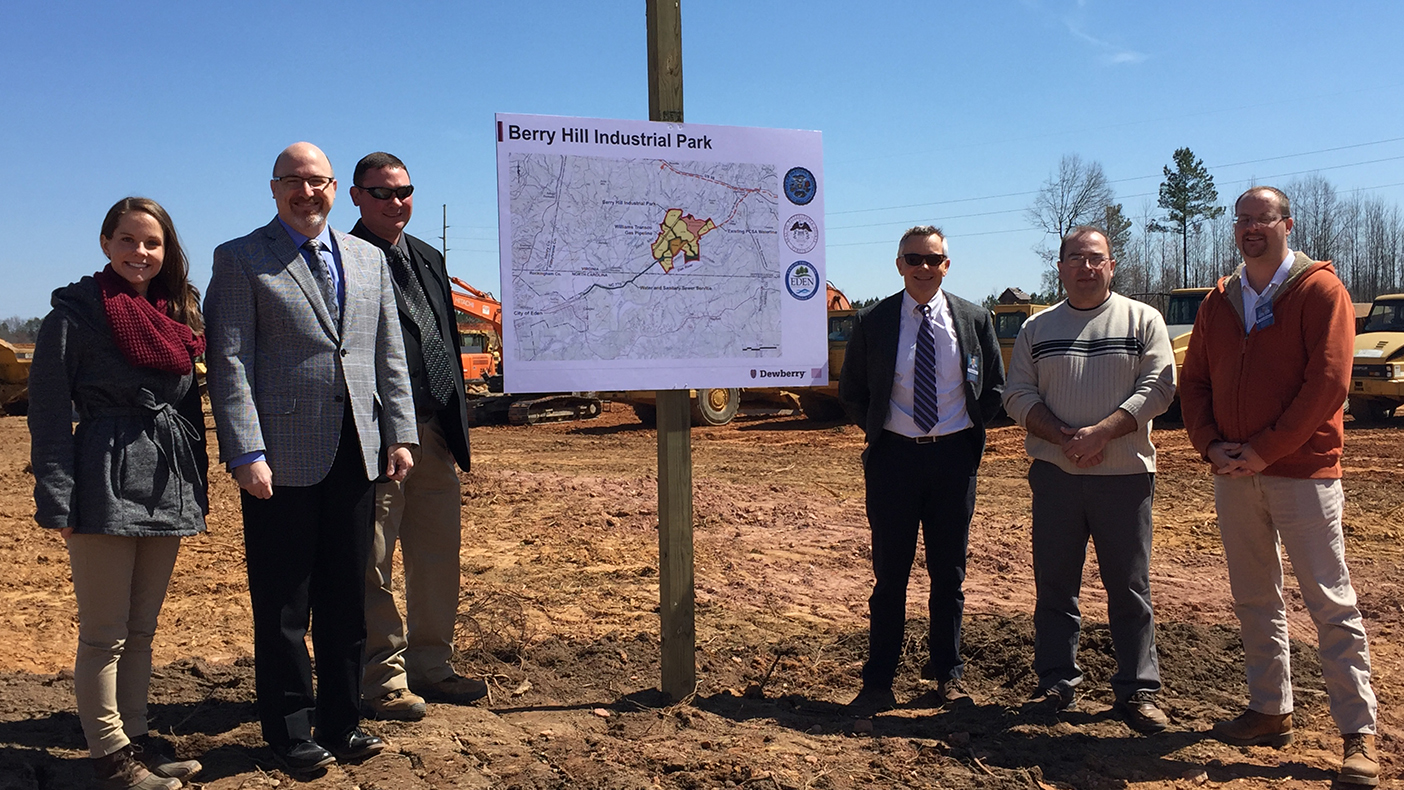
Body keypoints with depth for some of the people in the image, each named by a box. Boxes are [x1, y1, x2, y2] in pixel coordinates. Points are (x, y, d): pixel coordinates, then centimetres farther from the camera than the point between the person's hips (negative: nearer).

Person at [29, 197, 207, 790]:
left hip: (167, 489, 6)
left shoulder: (178, 314, 12)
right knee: (104, 634, 3)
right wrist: (56, 500, -13)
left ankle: (136, 739, 26)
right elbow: (48, 411, -7)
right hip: (106, 486, -6)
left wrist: (197, 486, 14)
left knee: (142, 628, 15)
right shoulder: (77, 312, -4)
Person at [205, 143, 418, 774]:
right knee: (283, 607, 5)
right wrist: (247, 453, -13)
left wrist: (399, 435, 6)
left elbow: (389, 355, 14)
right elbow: (229, 362, -6)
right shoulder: (240, 260, 2)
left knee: (347, 599, 11)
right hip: (282, 459, -4)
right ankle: (290, 732, 20)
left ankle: (341, 721, 25)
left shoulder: (369, 259, 15)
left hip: (355, 455, 4)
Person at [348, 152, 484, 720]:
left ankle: (430, 666, 25)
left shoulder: (428, 259, 18)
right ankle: (382, 679, 14)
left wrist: (457, 426, 15)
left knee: (438, 555, 12)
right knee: (373, 562, 2)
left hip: (435, 433, 7)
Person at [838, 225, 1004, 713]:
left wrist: (971, 431, 5)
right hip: (894, 455, -1)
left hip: (954, 455, 1)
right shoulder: (872, 322, 0)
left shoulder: (974, 320, 3)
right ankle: (878, 682, 12)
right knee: (890, 574, 3)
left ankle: (947, 674, 24)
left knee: (949, 573, 10)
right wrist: (878, 432, 2)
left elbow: (994, 387, 13)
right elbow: (851, 392, 9)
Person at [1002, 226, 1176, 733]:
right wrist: (1062, 437, -11)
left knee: (1130, 587, 3)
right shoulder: (1037, 328, 11)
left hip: (1124, 474, -2)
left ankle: (1138, 690, 14)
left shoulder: (1142, 321, 6)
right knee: (1054, 585, 7)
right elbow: (1018, 394, 5)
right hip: (1054, 473, 2)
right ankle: (1058, 683, 18)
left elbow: (1157, 387, -5)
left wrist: (1100, 432, -16)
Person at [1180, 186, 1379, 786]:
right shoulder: (1219, 301, 12)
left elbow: (1328, 382, -12)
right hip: (1232, 475, 5)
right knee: (1254, 601, 12)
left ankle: (1359, 735, 7)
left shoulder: (1319, 288, -4)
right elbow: (1193, 381, 12)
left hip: (1302, 470, -5)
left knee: (1331, 602, -1)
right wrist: (1210, 445, -4)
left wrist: (1266, 450, -15)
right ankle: (1270, 713, 23)